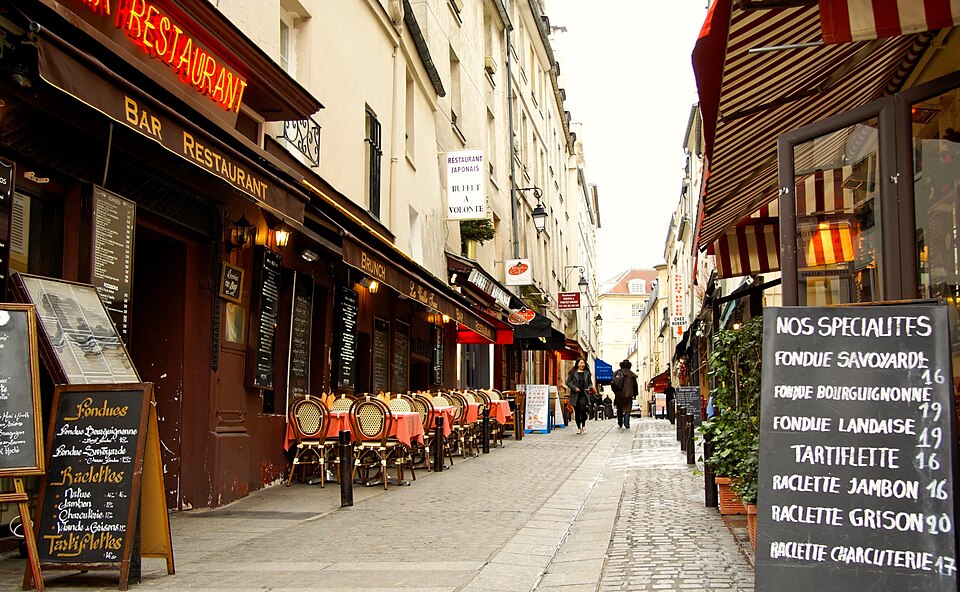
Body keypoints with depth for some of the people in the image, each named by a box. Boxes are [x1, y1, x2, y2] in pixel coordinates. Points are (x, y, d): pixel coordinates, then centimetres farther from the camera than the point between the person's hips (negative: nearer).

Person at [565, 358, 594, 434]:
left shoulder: (587, 373, 10)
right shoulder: (573, 373, 3)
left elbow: (590, 383, 18)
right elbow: (568, 382, 2)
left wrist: (589, 388, -2)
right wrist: (574, 388, -10)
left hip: (584, 395, 0)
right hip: (575, 395, 0)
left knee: (583, 409, -15)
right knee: (577, 412, 3)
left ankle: (583, 425, 6)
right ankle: (579, 428, 15)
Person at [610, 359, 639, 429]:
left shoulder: (617, 373, 1)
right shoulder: (632, 375, 2)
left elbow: (613, 383, -2)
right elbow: (635, 385, 7)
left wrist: (615, 392, 11)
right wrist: (635, 395, 18)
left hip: (619, 395, 1)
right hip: (628, 395, -1)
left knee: (619, 410, 15)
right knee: (627, 410, 2)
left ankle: (620, 424, 21)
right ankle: (626, 425, -9)